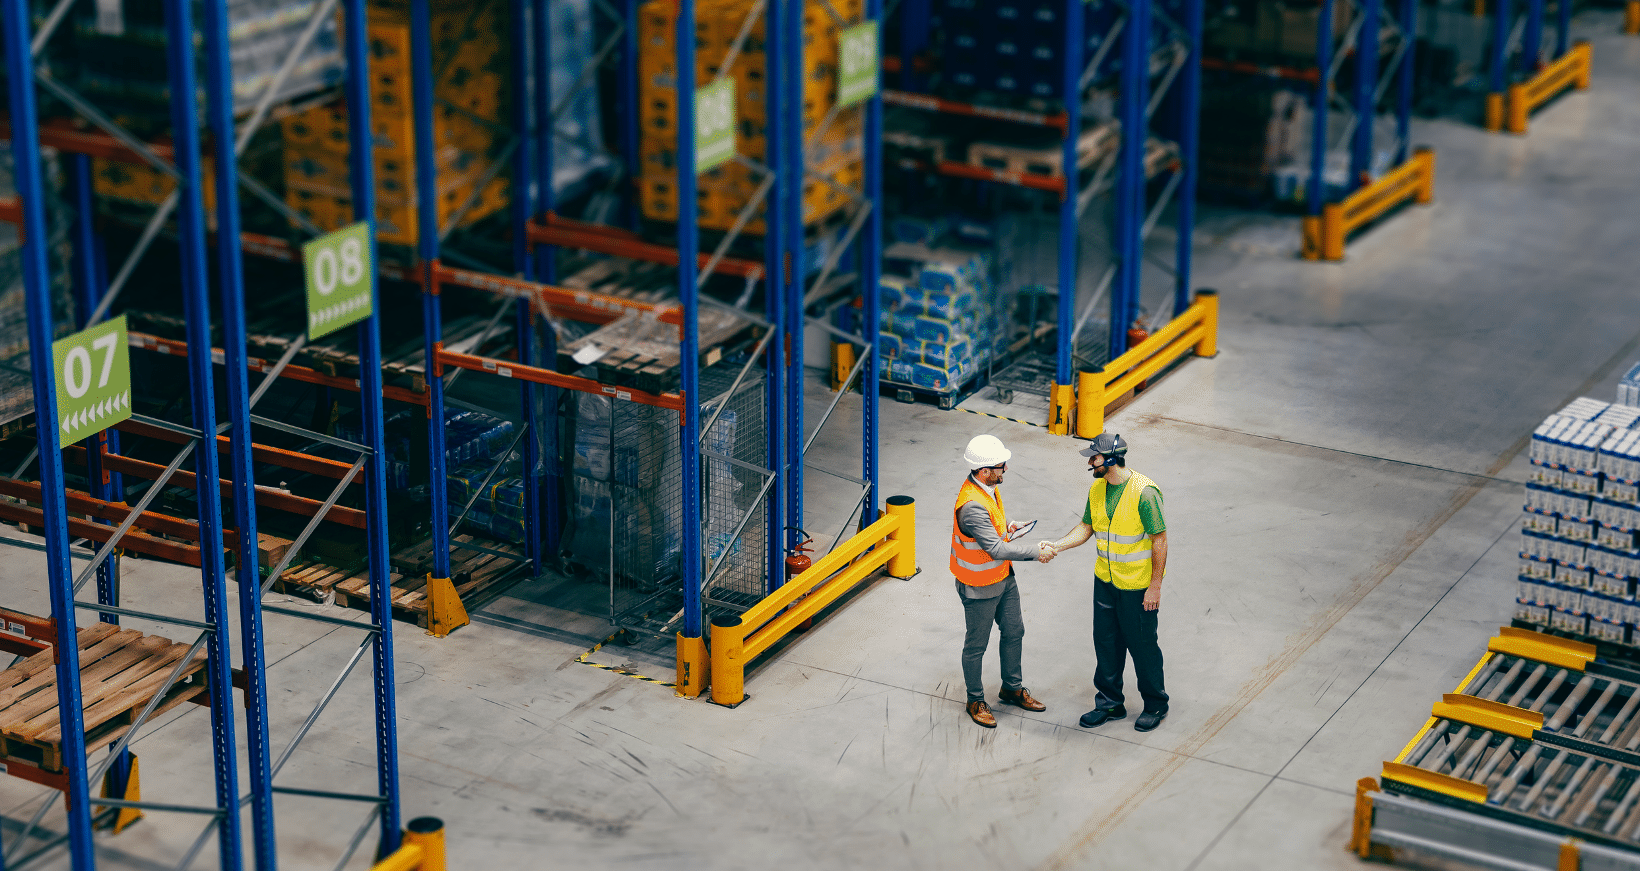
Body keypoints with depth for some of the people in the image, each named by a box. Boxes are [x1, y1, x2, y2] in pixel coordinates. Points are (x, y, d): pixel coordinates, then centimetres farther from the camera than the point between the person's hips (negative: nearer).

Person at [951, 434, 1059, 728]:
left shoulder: (988, 486, -5)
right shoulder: (972, 506, -35)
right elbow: (997, 549, -32)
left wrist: (1007, 523, -1)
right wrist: (1036, 552, -23)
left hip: (1003, 577, 9)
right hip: (980, 587, -9)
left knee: (1014, 631, 22)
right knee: (976, 645, 10)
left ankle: (1013, 688, 41)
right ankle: (975, 701, 29)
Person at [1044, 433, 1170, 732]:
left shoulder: (1144, 492, -22)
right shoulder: (1097, 490, 0)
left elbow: (1160, 539, -18)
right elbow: (1086, 528, 12)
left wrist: (1155, 586, -17)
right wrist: (1056, 546, -4)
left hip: (1138, 585, -7)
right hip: (1105, 580, 7)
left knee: (1142, 645, 6)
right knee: (1106, 642, 14)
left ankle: (1156, 705, 24)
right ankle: (1110, 704, 29)